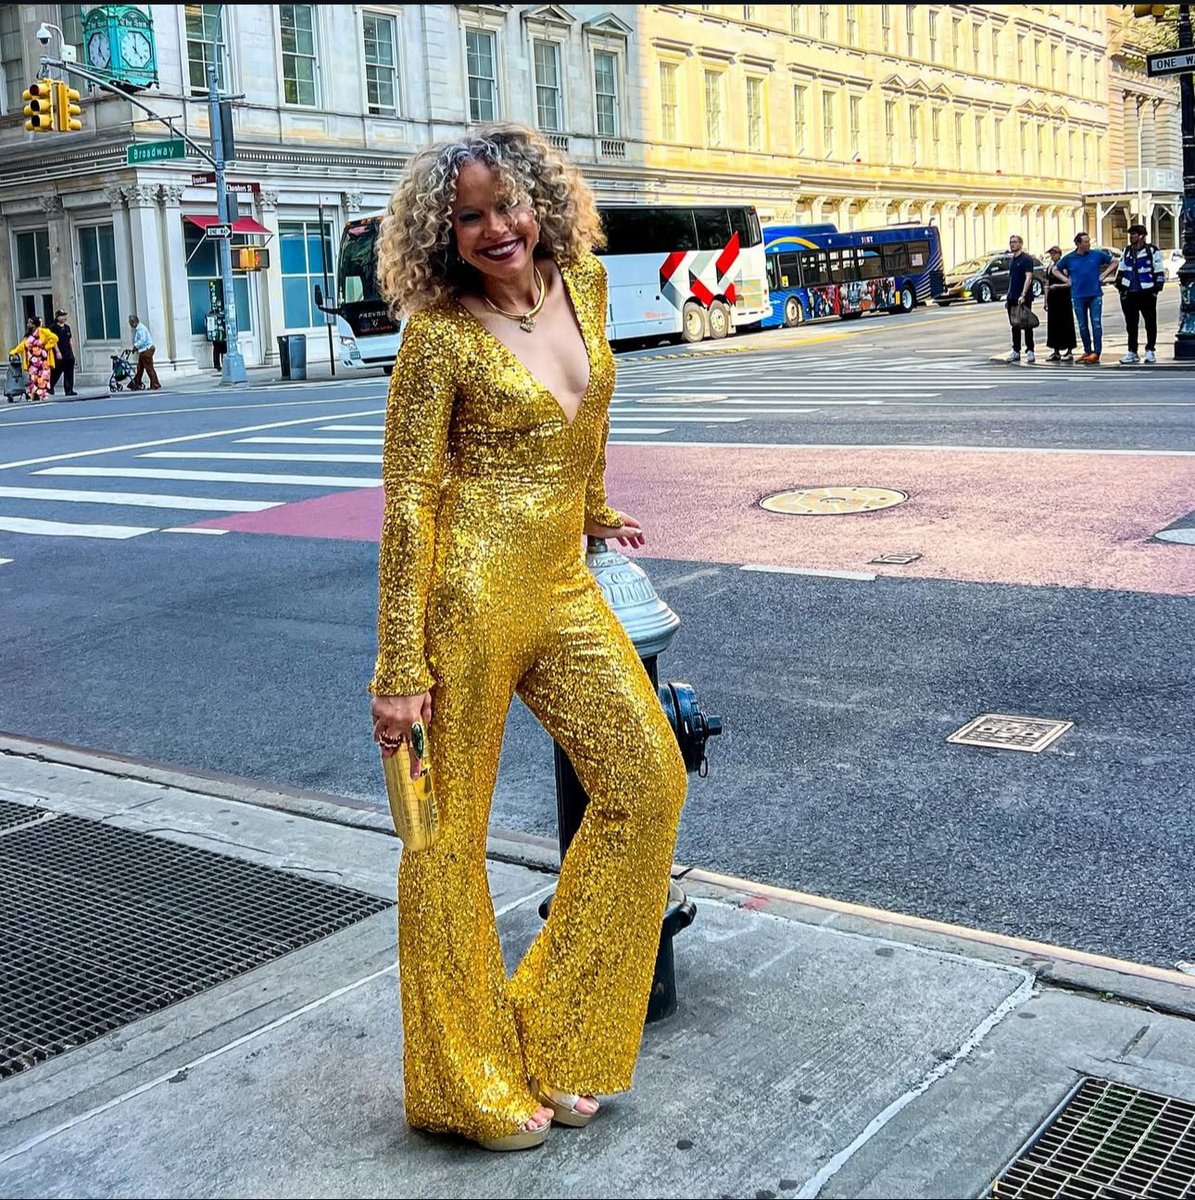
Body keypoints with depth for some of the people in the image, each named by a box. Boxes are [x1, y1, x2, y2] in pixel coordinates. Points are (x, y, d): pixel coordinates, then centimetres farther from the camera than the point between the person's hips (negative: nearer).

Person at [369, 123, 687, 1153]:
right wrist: (400, 672, -14)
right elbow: (407, 503, -12)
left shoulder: (583, 283, 7)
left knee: (649, 778, 6)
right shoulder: (441, 337, -11)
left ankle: (557, 1038, 21)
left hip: (564, 588, 7)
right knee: (451, 833, 4)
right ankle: (466, 1085, 22)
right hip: (466, 592, -7)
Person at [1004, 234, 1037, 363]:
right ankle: (1016, 351, 14)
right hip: (1012, 298, 7)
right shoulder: (1011, 260, 15)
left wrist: (1023, 295, -25)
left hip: (1024, 298, -7)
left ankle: (1030, 351, 0)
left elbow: (1028, 278, -16)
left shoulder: (1026, 259, -8)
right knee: (1014, 325, 9)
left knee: (1026, 325, -4)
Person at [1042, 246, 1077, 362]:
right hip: (1052, 299, 6)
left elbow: (1070, 283, -10)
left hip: (1064, 299, -6)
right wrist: (1046, 301, 12)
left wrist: (1057, 286, -21)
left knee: (1066, 325, -3)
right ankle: (1056, 352, 13)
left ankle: (1069, 351, 1)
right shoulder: (1049, 268, 12)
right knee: (1053, 325, 7)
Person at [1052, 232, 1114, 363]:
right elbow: (1055, 270, 16)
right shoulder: (1069, 258, 3)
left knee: (1096, 324, -7)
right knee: (1083, 326, 7)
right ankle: (1087, 351, 18)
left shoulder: (1097, 255, 0)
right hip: (1078, 297, 2)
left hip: (1095, 295, -2)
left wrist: (1103, 274, 2)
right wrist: (1066, 279, 3)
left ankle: (1096, 352, -6)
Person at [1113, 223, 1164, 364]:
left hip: (1147, 293, -4)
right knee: (1131, 324, 8)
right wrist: (1120, 288, 11)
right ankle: (1132, 351, 15)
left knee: (1150, 323, 4)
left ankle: (1150, 350, 12)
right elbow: (1121, 270, 18)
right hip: (1129, 294, 4)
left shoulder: (1152, 251, -5)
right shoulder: (1127, 251, 10)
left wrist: (1156, 290, -9)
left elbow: (1159, 272, -4)